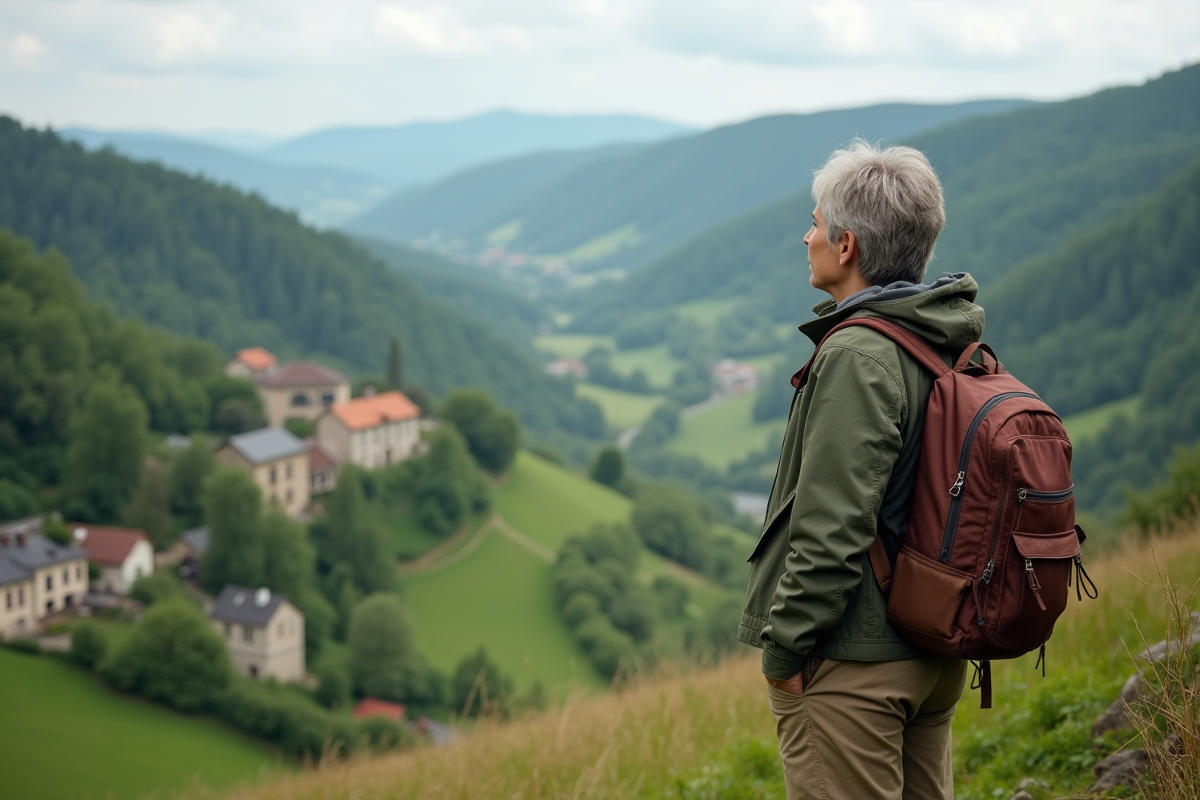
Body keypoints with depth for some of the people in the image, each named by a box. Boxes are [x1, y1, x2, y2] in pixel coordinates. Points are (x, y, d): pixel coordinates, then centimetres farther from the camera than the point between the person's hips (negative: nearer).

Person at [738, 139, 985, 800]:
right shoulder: (958, 344, 7)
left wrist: (782, 645, -14)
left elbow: (833, 527, -23)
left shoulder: (858, 357, -21)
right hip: (937, 652, 9)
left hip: (852, 662, -9)